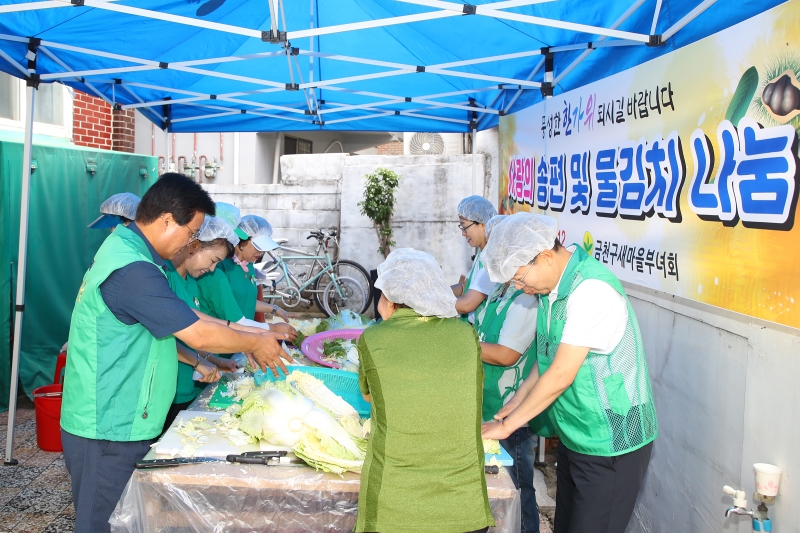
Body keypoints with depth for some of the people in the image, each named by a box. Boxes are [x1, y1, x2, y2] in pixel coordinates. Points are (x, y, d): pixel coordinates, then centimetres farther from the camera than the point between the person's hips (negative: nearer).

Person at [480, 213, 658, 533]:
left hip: (611, 446, -8)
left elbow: (561, 375, -26)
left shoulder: (592, 290, -26)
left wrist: (506, 426, -17)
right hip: (574, 436, 8)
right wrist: (514, 404, 4)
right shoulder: (552, 285, 2)